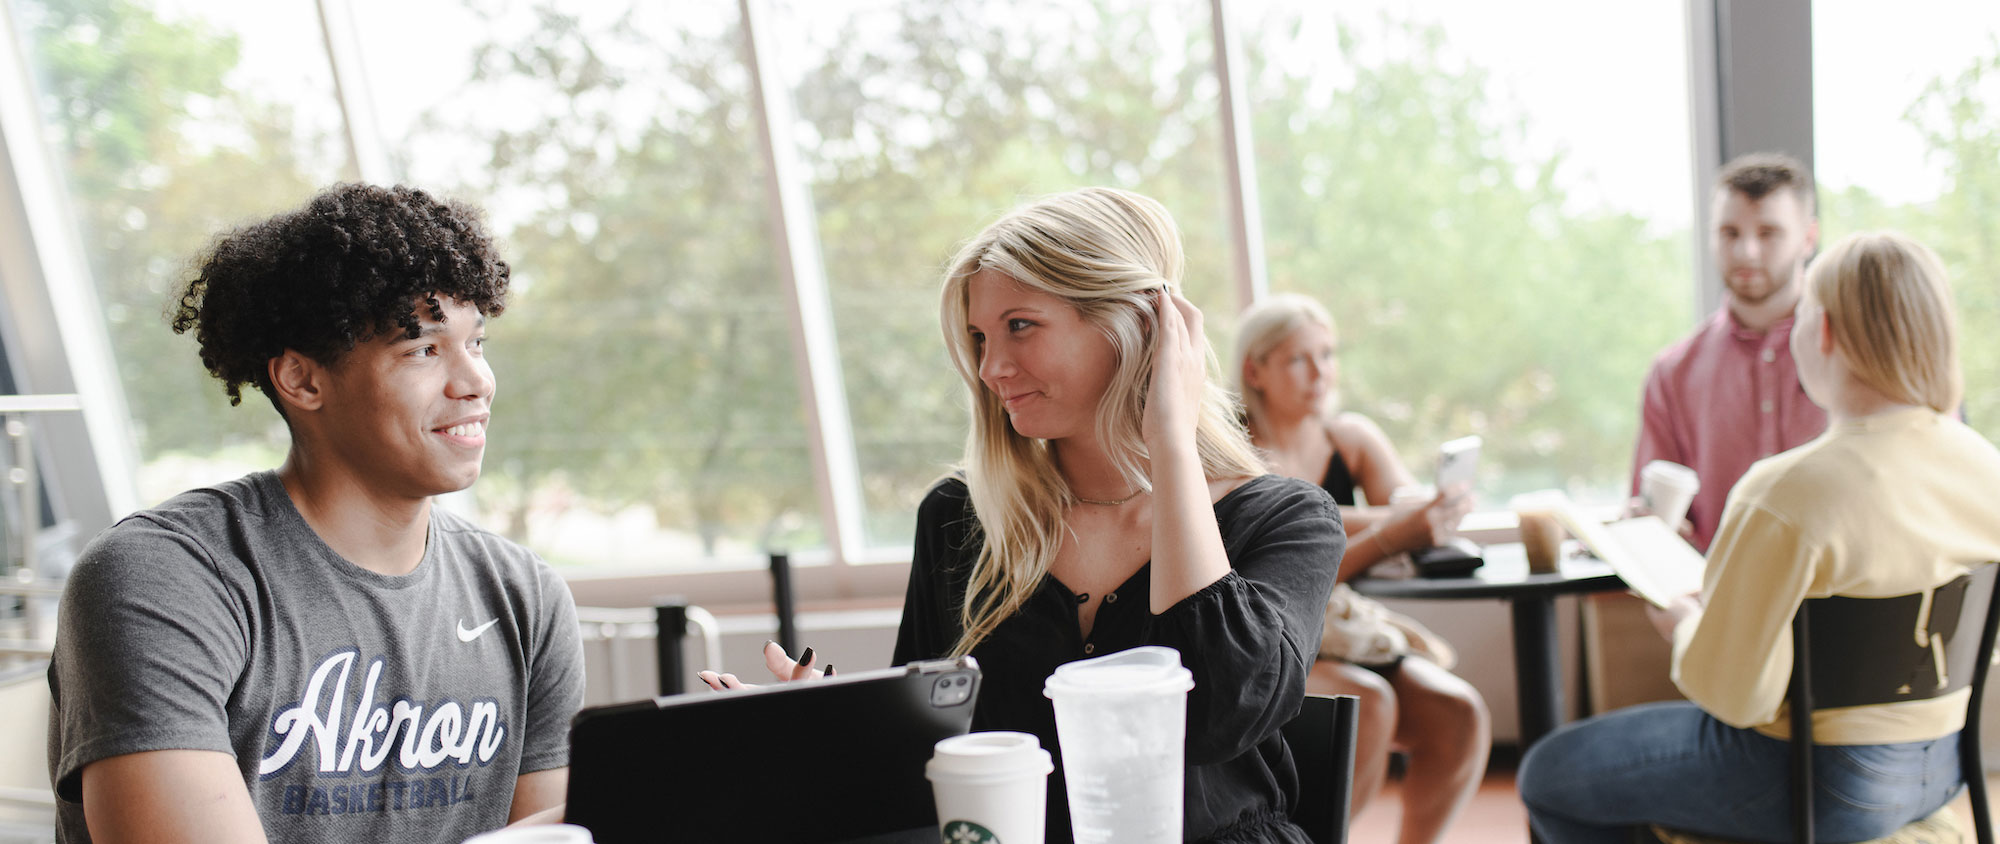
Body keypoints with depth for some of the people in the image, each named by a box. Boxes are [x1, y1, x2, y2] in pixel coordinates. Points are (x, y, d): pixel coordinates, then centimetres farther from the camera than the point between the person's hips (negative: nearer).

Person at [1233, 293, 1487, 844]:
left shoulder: (1352, 437, 7)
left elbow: (1421, 524, -6)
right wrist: (1388, 536, -36)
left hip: (1351, 638, 5)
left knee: (1461, 715, -18)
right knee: (1367, 704, -31)